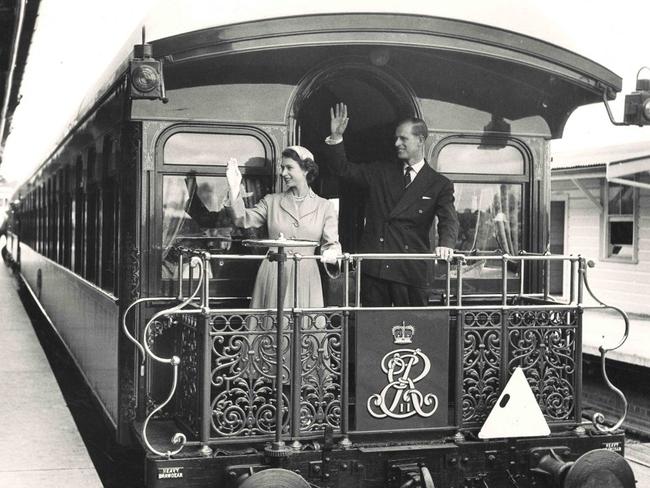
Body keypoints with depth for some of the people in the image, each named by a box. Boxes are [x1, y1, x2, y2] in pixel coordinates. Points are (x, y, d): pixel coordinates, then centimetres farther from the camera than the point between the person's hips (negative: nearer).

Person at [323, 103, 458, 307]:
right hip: (374, 267, 3)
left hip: (412, 270, -2)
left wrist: (445, 244, -29)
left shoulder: (439, 185, 4)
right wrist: (336, 137, -3)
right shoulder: (380, 173, 13)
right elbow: (344, 169, 12)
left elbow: (449, 220, -8)